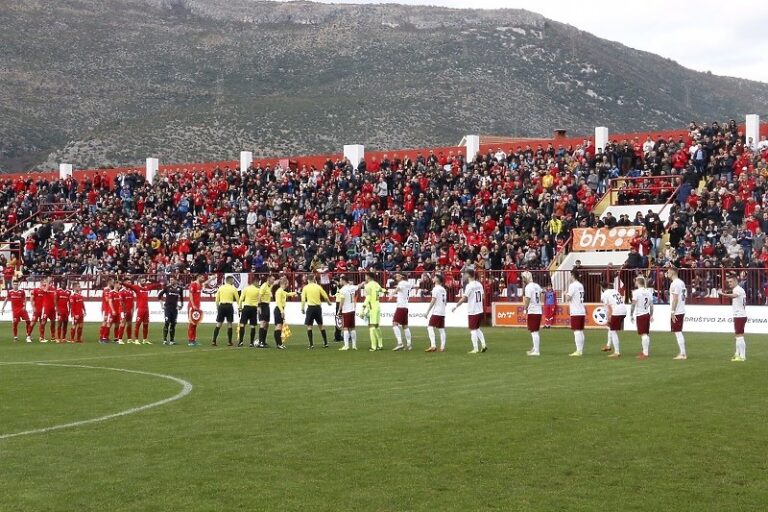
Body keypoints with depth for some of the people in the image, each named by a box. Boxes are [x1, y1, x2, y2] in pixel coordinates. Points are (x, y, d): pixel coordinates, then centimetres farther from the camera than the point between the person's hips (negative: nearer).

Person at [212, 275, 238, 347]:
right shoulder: (233, 288, -1)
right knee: (229, 324, 5)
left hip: (221, 306, 3)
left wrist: (217, 309, 17)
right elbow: (237, 300, 1)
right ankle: (229, 342, 6)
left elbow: (217, 300, 10)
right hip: (229, 306, -3)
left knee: (218, 324, 4)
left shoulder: (220, 288, 8)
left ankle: (214, 341, -3)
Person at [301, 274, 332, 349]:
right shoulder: (318, 287, 3)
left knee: (309, 326, 2)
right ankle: (325, 343, 16)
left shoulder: (305, 288, -1)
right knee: (321, 325, 14)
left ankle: (311, 344, -5)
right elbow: (325, 297, 4)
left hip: (310, 307, -3)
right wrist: (329, 302, 22)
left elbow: (303, 299, -6)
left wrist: (302, 308, -3)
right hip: (318, 307, 3)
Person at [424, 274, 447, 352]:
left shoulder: (436, 288, -10)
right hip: (443, 312, 8)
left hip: (436, 312, -8)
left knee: (430, 327, -9)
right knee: (441, 329, 9)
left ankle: (433, 346, -20)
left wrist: (427, 312, -14)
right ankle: (442, 347, 6)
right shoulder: (443, 289, 15)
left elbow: (433, 301, -15)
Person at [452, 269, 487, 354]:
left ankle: (475, 349, -1)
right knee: (477, 329, 19)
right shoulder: (479, 284, 6)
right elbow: (482, 295, 15)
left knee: (473, 330, 0)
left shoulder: (469, 286, -14)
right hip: (480, 310, 7)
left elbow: (464, 298, -17)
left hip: (472, 311, -7)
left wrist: (456, 306, -9)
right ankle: (483, 345, 10)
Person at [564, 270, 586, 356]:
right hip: (582, 311, 8)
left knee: (577, 331, -10)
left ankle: (578, 351, -13)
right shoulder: (581, 285, 15)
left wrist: (566, 293, 5)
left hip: (575, 312, -8)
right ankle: (581, 350, 15)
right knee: (581, 331, 12)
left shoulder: (572, 285, -11)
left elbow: (568, 298, -14)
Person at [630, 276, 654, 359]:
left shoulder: (636, 292, -11)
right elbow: (651, 305, 11)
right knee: (647, 334, 14)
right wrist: (651, 315, 19)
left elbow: (633, 305, -13)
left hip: (640, 315, -7)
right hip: (647, 314, 7)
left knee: (643, 334, -9)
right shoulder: (649, 292, 8)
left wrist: (631, 315, -6)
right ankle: (645, 351, 24)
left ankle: (645, 353, -11)